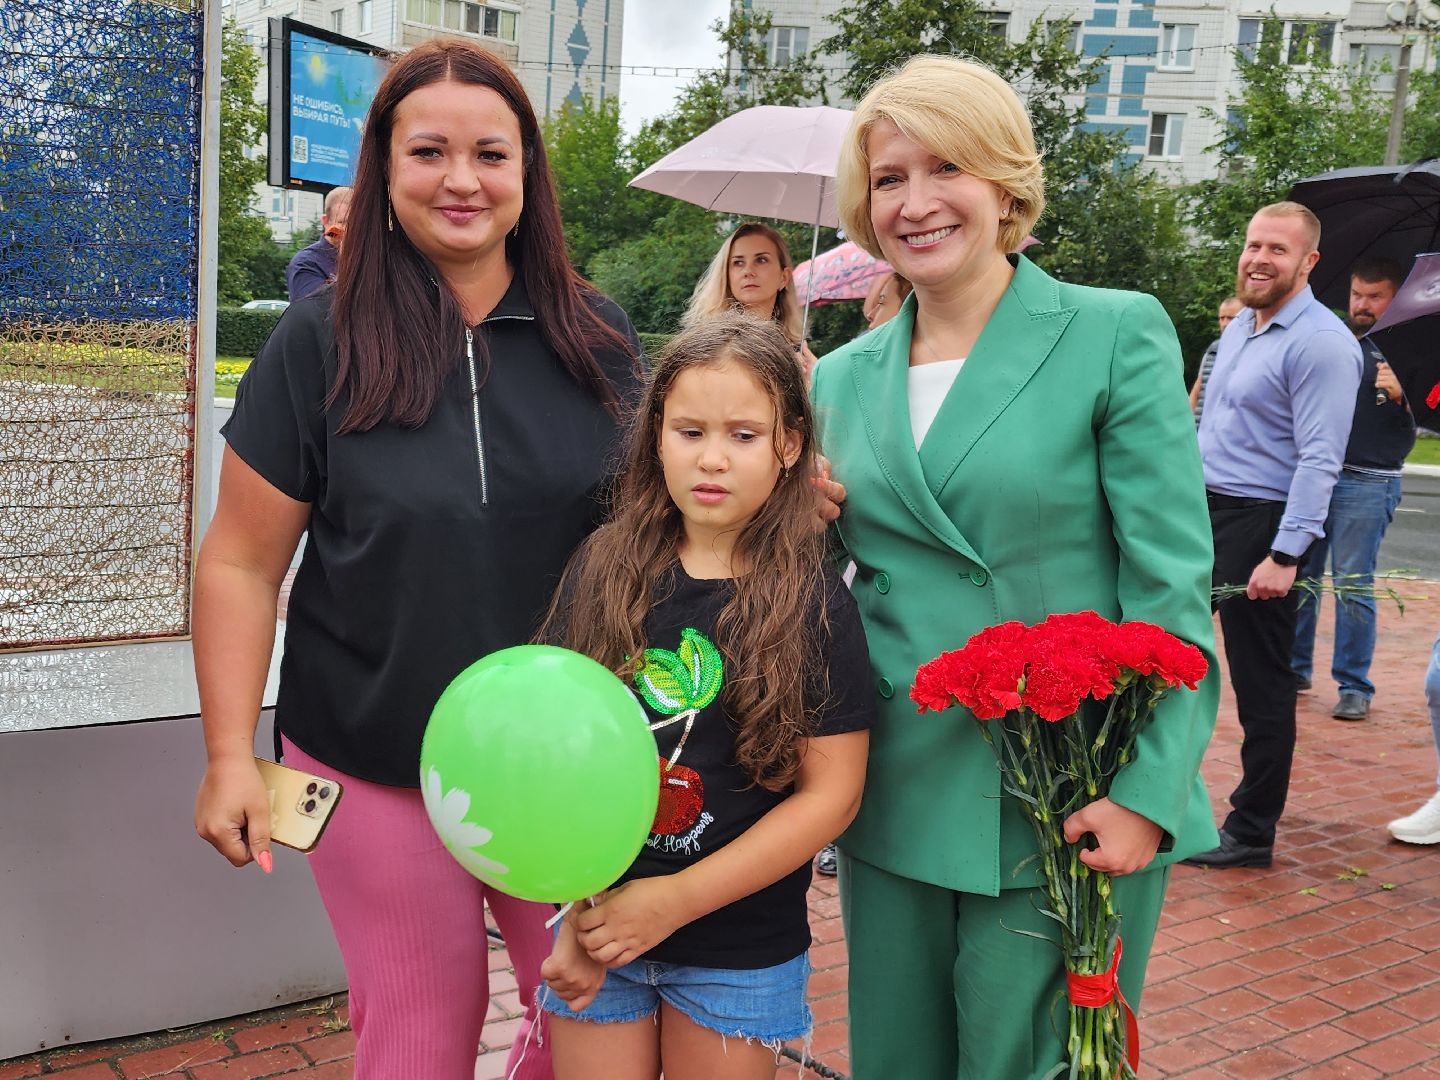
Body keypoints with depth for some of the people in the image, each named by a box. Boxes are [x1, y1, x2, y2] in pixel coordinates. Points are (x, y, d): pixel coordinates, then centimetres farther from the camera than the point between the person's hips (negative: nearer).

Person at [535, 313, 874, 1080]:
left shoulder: (815, 603, -9)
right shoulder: (600, 572, -3)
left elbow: (831, 792, -11)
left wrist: (676, 900, -14)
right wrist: (577, 909, -10)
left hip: (741, 953, -1)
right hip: (596, 932, 2)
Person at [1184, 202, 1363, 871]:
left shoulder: (1321, 343, -14)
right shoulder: (1239, 326, 13)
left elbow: (1319, 460, -19)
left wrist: (1284, 555, -24)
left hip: (1261, 525, -8)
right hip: (1205, 512, 8)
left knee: (1261, 687, 2)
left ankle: (1252, 832, 14)